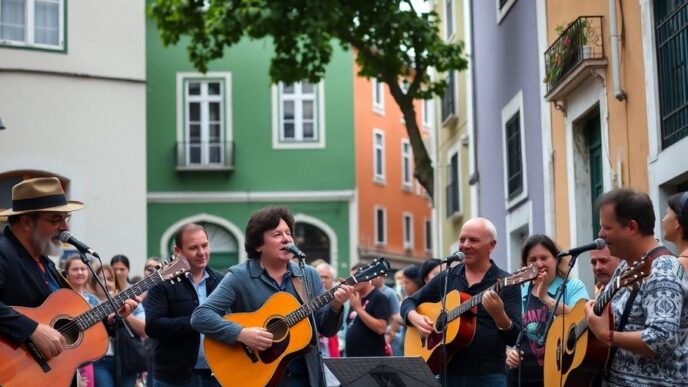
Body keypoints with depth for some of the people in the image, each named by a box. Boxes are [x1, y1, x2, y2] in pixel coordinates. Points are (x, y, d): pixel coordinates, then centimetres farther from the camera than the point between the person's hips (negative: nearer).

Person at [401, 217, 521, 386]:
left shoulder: (506, 283, -2)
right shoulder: (446, 278, 10)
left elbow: (515, 338, -9)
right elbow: (409, 302, 16)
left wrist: (499, 315, -29)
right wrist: (415, 318, -6)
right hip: (448, 373, 4)